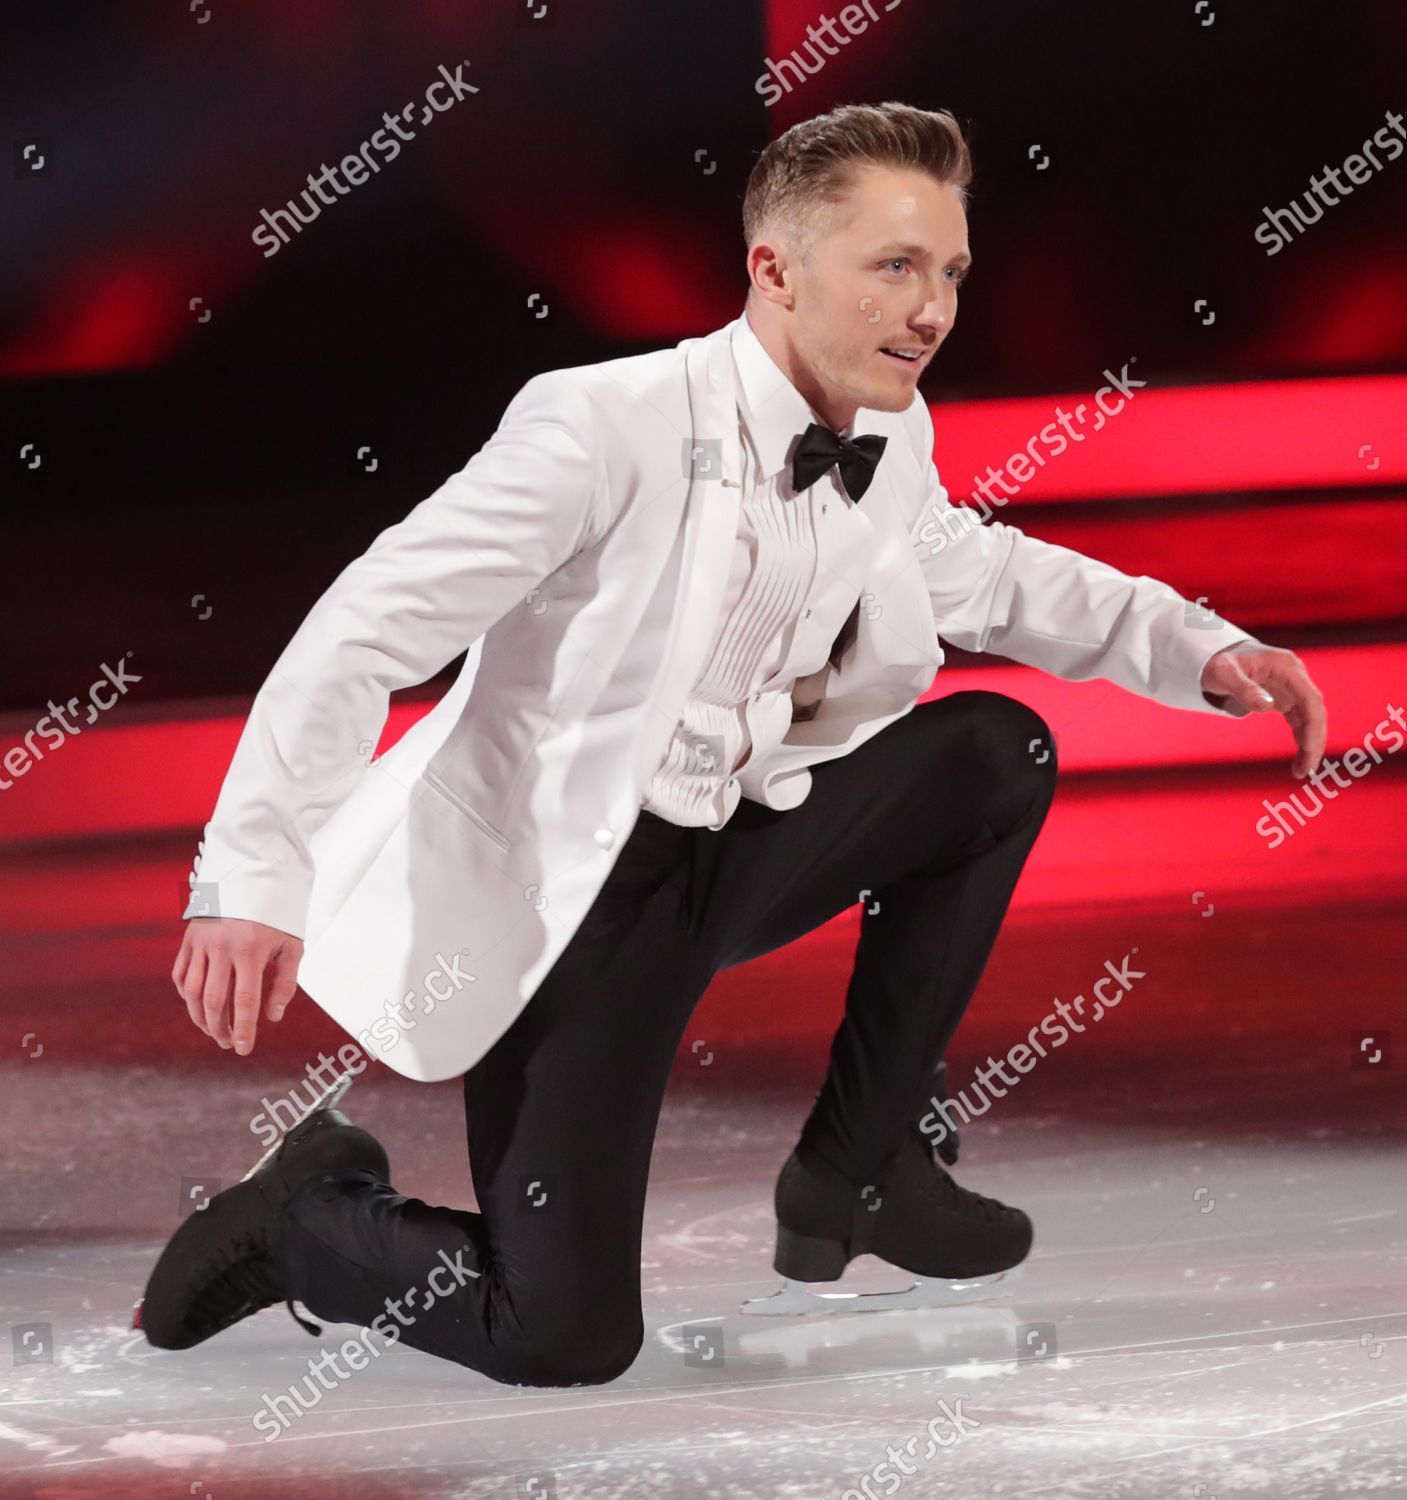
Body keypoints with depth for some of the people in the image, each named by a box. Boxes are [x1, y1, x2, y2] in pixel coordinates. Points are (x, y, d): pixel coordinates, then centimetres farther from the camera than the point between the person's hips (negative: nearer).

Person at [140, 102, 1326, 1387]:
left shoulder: (892, 446, 1)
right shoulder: (609, 426, -21)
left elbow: (980, 573, 22)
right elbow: (369, 628, -20)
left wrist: (1200, 651, 6)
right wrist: (255, 881, -29)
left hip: (734, 847, 8)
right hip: (565, 883, -8)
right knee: (566, 1336, -18)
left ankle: (858, 1162, 9)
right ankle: (310, 1210, 15)